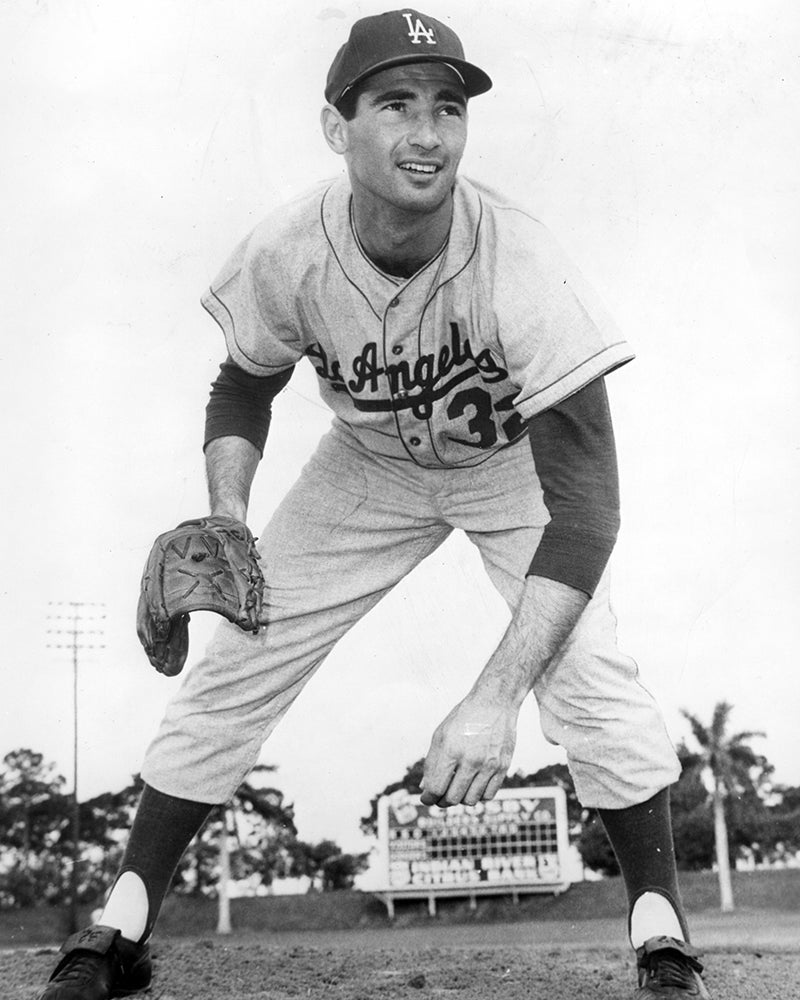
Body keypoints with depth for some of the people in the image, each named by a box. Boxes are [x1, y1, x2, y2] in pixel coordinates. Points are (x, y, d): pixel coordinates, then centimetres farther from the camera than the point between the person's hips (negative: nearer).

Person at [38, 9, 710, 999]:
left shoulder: (521, 267, -37)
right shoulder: (286, 252, -26)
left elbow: (584, 503, -39)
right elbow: (243, 388, -4)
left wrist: (493, 699, -47)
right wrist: (224, 526, -23)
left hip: (515, 461, -2)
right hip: (367, 464, 3)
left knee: (587, 674, -22)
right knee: (233, 663, -4)